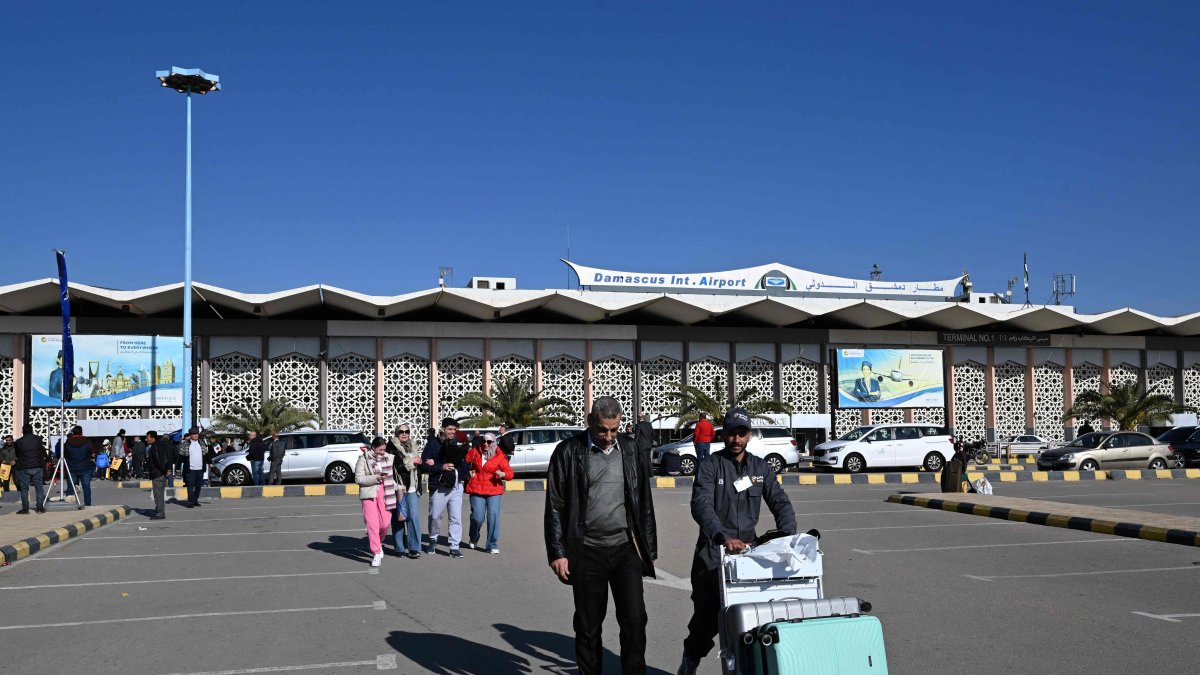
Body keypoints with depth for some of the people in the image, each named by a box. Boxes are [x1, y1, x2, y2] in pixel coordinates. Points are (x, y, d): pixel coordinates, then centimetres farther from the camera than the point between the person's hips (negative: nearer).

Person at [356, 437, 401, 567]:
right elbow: (358, 478, -6)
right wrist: (375, 478, -16)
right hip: (369, 494, -3)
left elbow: (394, 475, 15)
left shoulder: (389, 458, 8)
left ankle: (378, 543, 30)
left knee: (385, 523, 0)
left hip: (384, 493, 3)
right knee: (372, 524, -6)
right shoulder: (363, 459, -1)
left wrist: (397, 486, 1)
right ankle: (376, 554, 0)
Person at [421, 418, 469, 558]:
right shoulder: (433, 444, -1)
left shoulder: (458, 444, 8)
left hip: (456, 486, 2)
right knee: (435, 516, 8)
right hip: (438, 486, -2)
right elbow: (424, 465, -5)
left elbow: (464, 462, 9)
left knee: (456, 517, -2)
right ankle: (433, 540, 32)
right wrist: (441, 467, -17)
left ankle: (454, 547, 2)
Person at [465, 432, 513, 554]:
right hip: (477, 490, 1)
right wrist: (468, 472, 3)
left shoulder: (500, 456, -1)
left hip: (494, 490, 0)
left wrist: (503, 474, -24)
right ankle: (473, 540, 26)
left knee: (493, 517, -8)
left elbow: (510, 472, -3)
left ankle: (493, 545, 5)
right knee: (477, 517, -5)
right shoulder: (475, 452, 3)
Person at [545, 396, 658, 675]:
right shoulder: (568, 452, -3)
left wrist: (649, 550, 8)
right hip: (587, 552, -2)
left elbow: (644, 503, 10)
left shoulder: (630, 451, 6)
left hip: (625, 548, 2)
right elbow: (555, 506, -2)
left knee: (634, 619, -5)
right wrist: (557, 553, -7)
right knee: (588, 626, 7)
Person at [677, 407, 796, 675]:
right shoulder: (710, 466, -6)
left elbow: (780, 502, 3)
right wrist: (723, 537, -35)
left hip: (748, 550, 3)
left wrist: (788, 536, -16)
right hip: (713, 553, -3)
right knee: (707, 616, 3)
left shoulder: (761, 467, 8)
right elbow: (701, 505, -20)